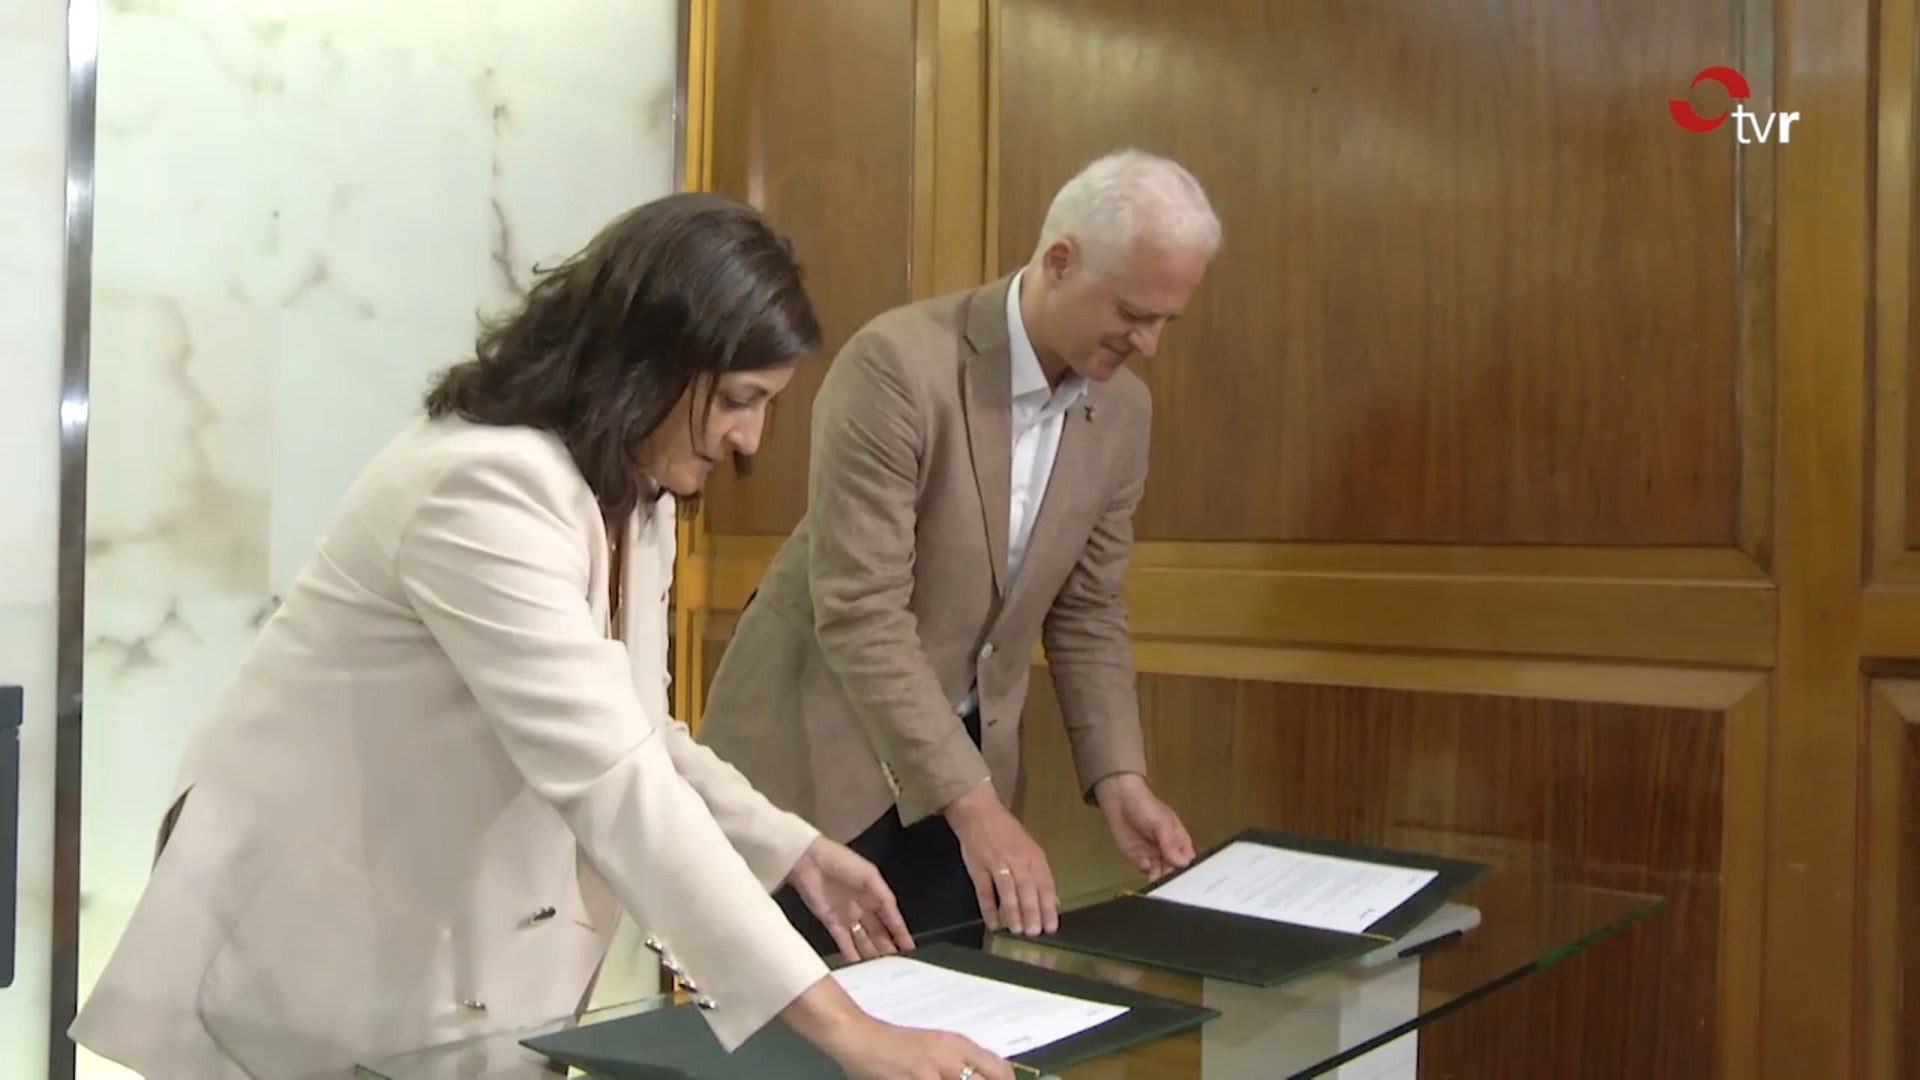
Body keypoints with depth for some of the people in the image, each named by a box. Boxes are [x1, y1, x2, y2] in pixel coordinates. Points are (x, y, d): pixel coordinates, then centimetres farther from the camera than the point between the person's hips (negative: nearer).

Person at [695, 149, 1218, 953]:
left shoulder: (1122, 411, -2)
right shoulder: (899, 364, -23)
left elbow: (1086, 611, 6)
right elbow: (860, 612, -25)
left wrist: (1117, 777, -5)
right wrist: (972, 804, -28)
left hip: (961, 755, 6)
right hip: (817, 749, -5)